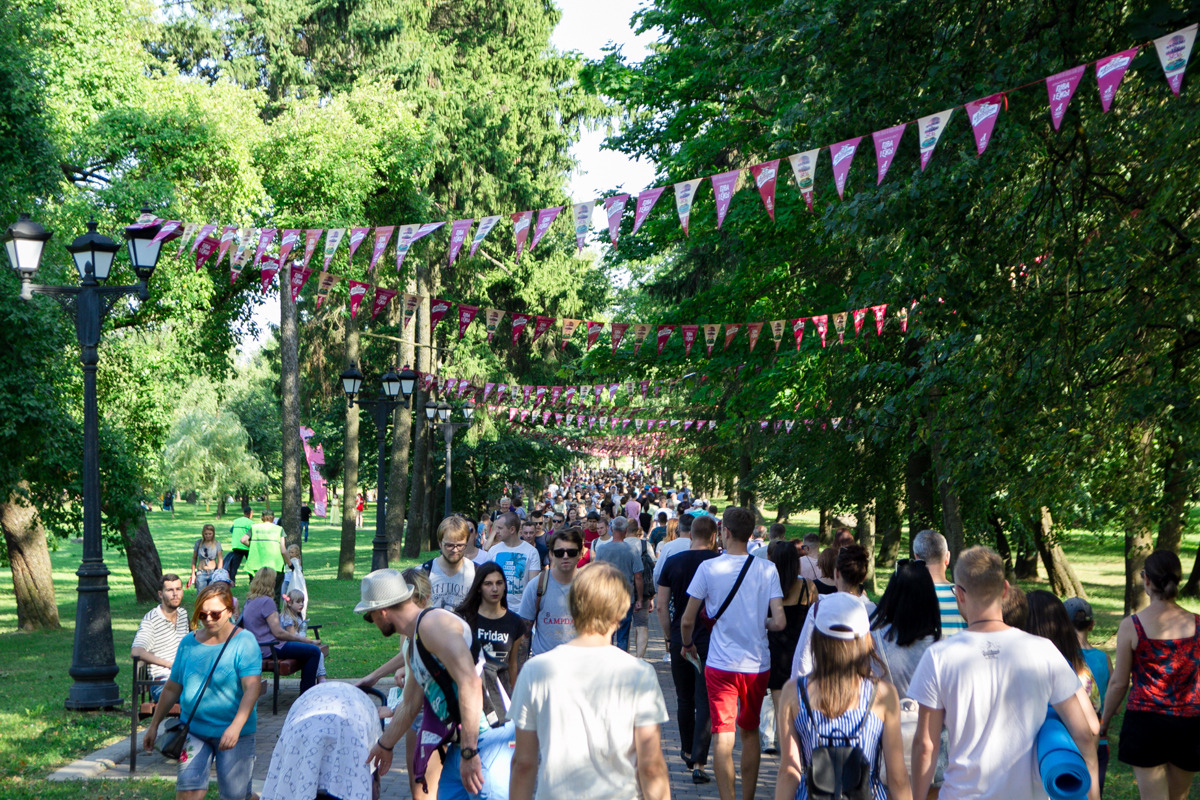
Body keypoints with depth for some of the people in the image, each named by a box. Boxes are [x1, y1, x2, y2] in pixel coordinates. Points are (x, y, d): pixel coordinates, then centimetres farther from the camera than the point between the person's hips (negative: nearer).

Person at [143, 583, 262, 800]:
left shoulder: (244, 642, -8)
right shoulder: (189, 643, 7)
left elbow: (251, 688, -19)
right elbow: (172, 689, 16)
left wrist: (236, 726, -31)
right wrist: (154, 725, 18)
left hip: (234, 733, -3)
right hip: (193, 730, 3)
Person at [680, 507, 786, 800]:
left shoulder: (708, 568, -8)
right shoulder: (767, 570, -3)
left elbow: (687, 620, -3)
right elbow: (779, 622, -9)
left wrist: (687, 644, 17)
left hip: (721, 665, -3)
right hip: (758, 665, 3)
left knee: (723, 738, 0)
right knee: (750, 733, 18)